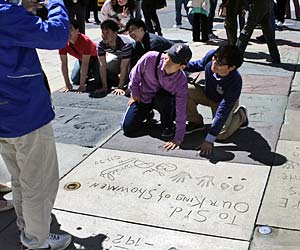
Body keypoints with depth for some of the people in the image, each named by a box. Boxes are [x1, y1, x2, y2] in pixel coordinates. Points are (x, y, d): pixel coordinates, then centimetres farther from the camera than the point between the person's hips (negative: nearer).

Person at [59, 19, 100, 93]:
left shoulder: (85, 41, -40)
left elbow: (85, 64, -38)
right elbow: (64, 64, -20)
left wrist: (82, 85, -37)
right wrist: (67, 84, -23)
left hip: (94, 57, -4)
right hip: (81, 58, 5)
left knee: (98, 82, -18)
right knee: (75, 80, -3)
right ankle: (89, 73, 25)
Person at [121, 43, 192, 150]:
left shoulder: (181, 82, -30)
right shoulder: (150, 58, -30)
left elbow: (181, 112, -28)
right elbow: (134, 74, -9)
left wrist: (178, 139, -31)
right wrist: (134, 93, 2)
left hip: (163, 101, -2)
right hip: (142, 98, 2)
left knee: (164, 97, -38)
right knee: (127, 128, -8)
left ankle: (168, 125, -8)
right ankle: (147, 113, 24)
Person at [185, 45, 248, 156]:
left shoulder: (235, 82, -40)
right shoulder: (211, 56, -30)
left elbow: (222, 112, -37)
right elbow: (198, 65, -3)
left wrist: (209, 140, -36)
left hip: (225, 101, -4)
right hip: (207, 93, 5)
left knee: (220, 135, -23)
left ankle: (240, 115, 10)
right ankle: (196, 122, 3)